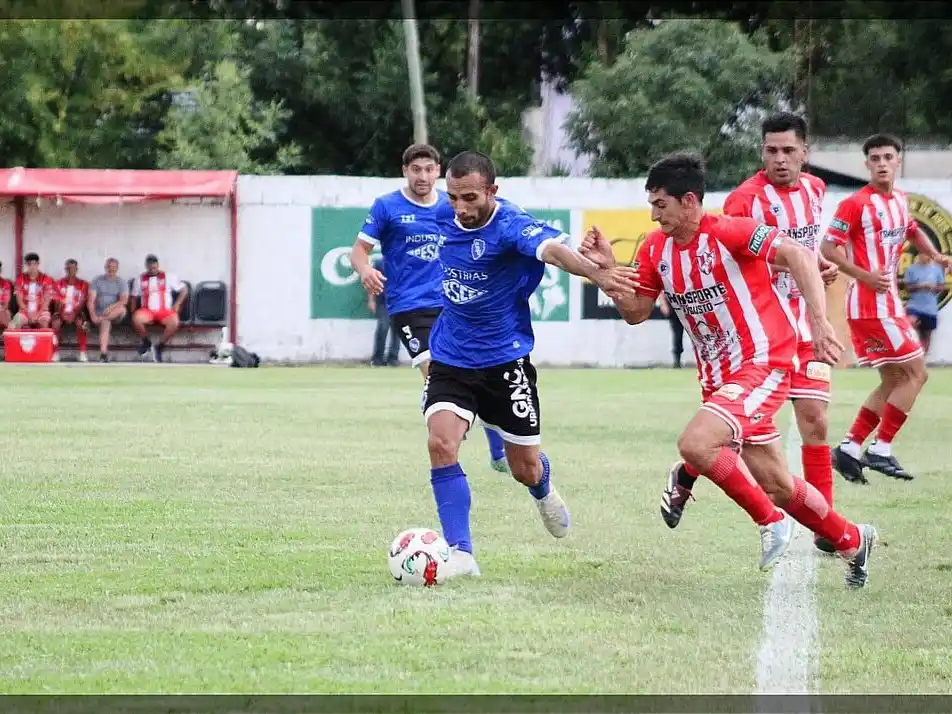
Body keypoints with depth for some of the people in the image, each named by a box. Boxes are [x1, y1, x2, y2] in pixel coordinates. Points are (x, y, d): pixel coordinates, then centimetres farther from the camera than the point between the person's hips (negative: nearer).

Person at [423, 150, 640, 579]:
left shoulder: (510, 226, -22)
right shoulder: (448, 222, -2)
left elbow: (552, 249, -44)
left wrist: (597, 273, -64)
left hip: (505, 361, -4)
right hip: (450, 360, 4)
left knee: (526, 469, 8)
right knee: (441, 444, -20)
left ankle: (544, 492, 48)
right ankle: (460, 554, -15)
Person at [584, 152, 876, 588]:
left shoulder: (727, 232, -16)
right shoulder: (655, 249, 6)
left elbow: (798, 256, -21)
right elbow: (635, 312, 12)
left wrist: (818, 322, -29)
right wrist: (607, 269, -3)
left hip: (764, 364, -8)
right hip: (718, 377, 8)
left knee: (694, 444, -27)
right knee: (776, 487, 12)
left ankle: (771, 521, -8)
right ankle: (852, 540, 35)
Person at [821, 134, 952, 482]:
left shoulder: (900, 201, 12)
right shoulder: (856, 204, -13)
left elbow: (912, 230, 32)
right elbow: (829, 248, -15)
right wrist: (863, 275, -25)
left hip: (888, 302, 9)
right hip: (871, 304, -9)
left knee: (893, 381, 12)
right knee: (916, 373, -8)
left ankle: (849, 450, 13)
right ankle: (880, 450, -6)